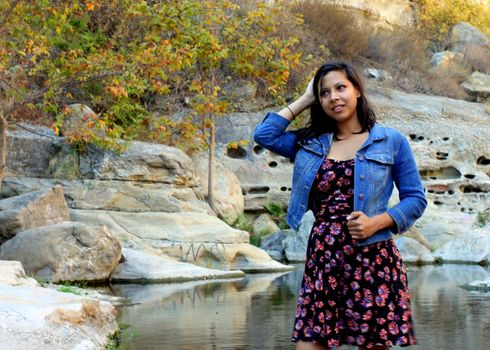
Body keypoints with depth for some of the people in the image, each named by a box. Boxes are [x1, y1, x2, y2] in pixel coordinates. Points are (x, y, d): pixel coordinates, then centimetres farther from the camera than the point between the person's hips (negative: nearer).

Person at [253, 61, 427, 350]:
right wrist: (304, 101, 12)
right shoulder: (311, 143, 15)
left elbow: (416, 199, 3)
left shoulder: (392, 141, 4)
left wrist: (376, 222, -14)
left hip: (372, 259, -3)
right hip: (322, 260, 3)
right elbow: (264, 135, 7)